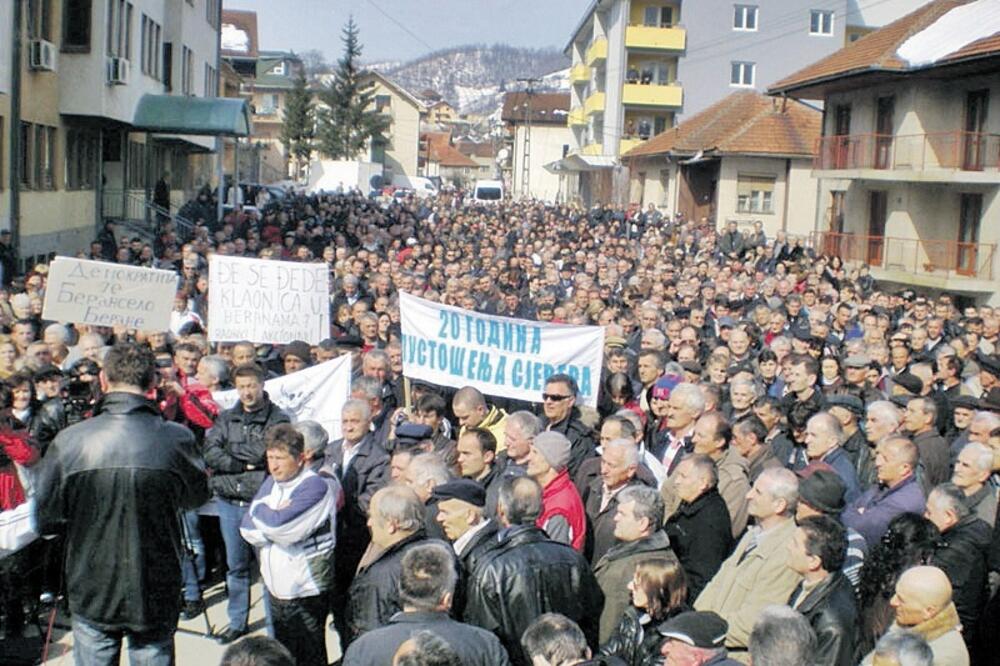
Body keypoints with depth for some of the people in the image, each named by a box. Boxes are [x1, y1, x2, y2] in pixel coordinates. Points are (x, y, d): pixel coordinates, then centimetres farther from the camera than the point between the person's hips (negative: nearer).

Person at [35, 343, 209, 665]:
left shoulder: (70, 441, -15)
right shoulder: (176, 439, -15)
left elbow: (44, 519, -6)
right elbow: (197, 496, 3)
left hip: (91, 593, 1)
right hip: (156, 595, 0)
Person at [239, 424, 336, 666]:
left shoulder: (315, 487, -16)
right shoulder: (271, 483, 8)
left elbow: (279, 526, -25)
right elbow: (248, 529, 1)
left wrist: (261, 511, -8)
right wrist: (274, 519, -15)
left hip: (305, 591, -7)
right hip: (276, 587, 7)